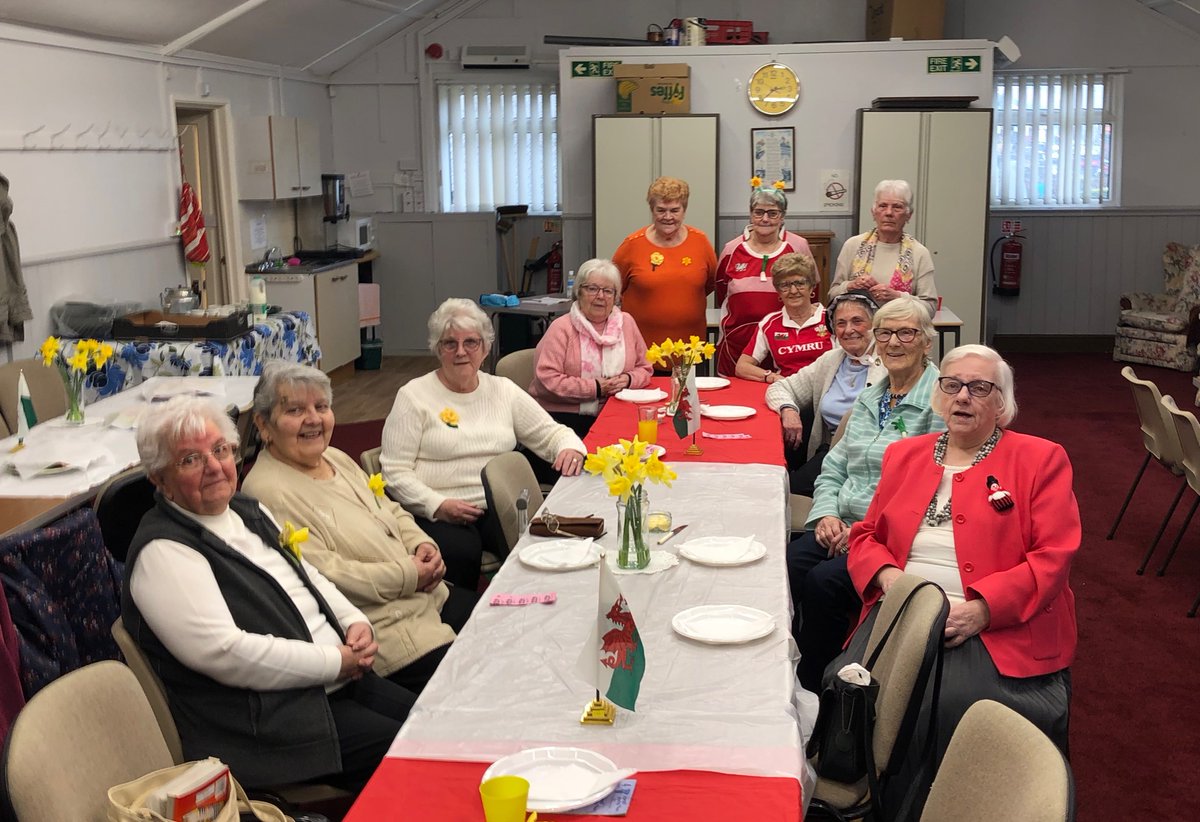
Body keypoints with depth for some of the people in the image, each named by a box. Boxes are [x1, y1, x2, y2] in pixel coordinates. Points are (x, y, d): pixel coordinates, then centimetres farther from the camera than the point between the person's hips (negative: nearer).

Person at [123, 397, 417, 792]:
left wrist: (356, 622, 1)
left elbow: (311, 578, 22)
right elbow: (223, 652, -23)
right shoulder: (163, 552, -14)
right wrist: (335, 662, -18)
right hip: (268, 719, -9)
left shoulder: (249, 511, 13)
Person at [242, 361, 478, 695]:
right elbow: (321, 574, -23)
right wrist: (408, 575, -18)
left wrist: (421, 543, -2)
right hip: (384, 629, -10)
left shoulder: (336, 458, 12)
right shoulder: (268, 492, -17)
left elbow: (390, 510, 20)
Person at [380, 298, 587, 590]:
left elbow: (550, 433, 20)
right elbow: (395, 471, -1)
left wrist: (570, 448, -5)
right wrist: (438, 505, -16)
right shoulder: (414, 396, 3)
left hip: (499, 508, 3)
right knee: (461, 552, -35)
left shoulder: (503, 390, 15)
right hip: (437, 513, -3)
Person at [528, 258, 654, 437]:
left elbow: (644, 368, 21)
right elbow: (547, 378, -13)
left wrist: (628, 379, -3)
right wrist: (595, 388, -13)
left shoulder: (626, 323, 12)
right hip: (562, 415, -4)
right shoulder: (562, 328, -3)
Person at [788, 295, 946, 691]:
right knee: (786, 565, -22)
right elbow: (833, 469, 20)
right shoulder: (868, 399, 18)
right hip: (843, 525, 6)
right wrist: (827, 513, 0)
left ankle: (813, 688, -9)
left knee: (824, 581, -29)